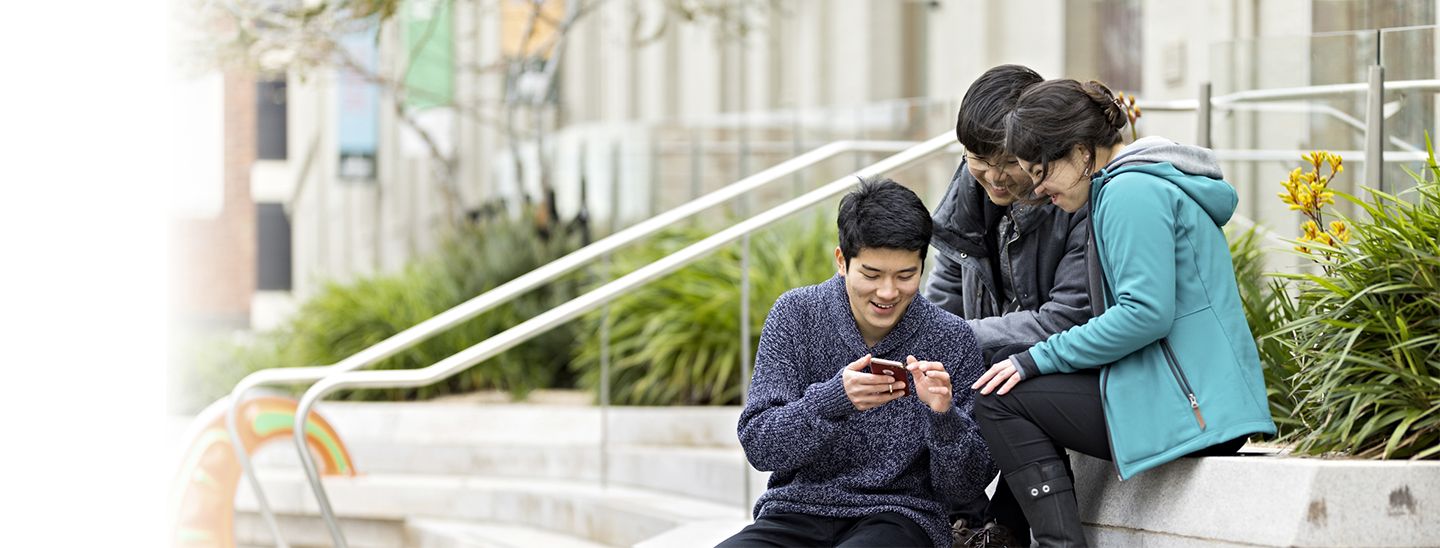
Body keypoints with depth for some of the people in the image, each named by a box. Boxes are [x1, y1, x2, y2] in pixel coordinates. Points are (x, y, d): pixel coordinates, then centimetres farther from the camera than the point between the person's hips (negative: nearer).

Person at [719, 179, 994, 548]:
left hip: (899, 515, -2)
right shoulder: (796, 314, 1)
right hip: (798, 508, 2)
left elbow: (966, 485, 0)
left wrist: (943, 417, -20)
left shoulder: (952, 340, -2)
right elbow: (759, 447, -6)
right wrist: (833, 401, -23)